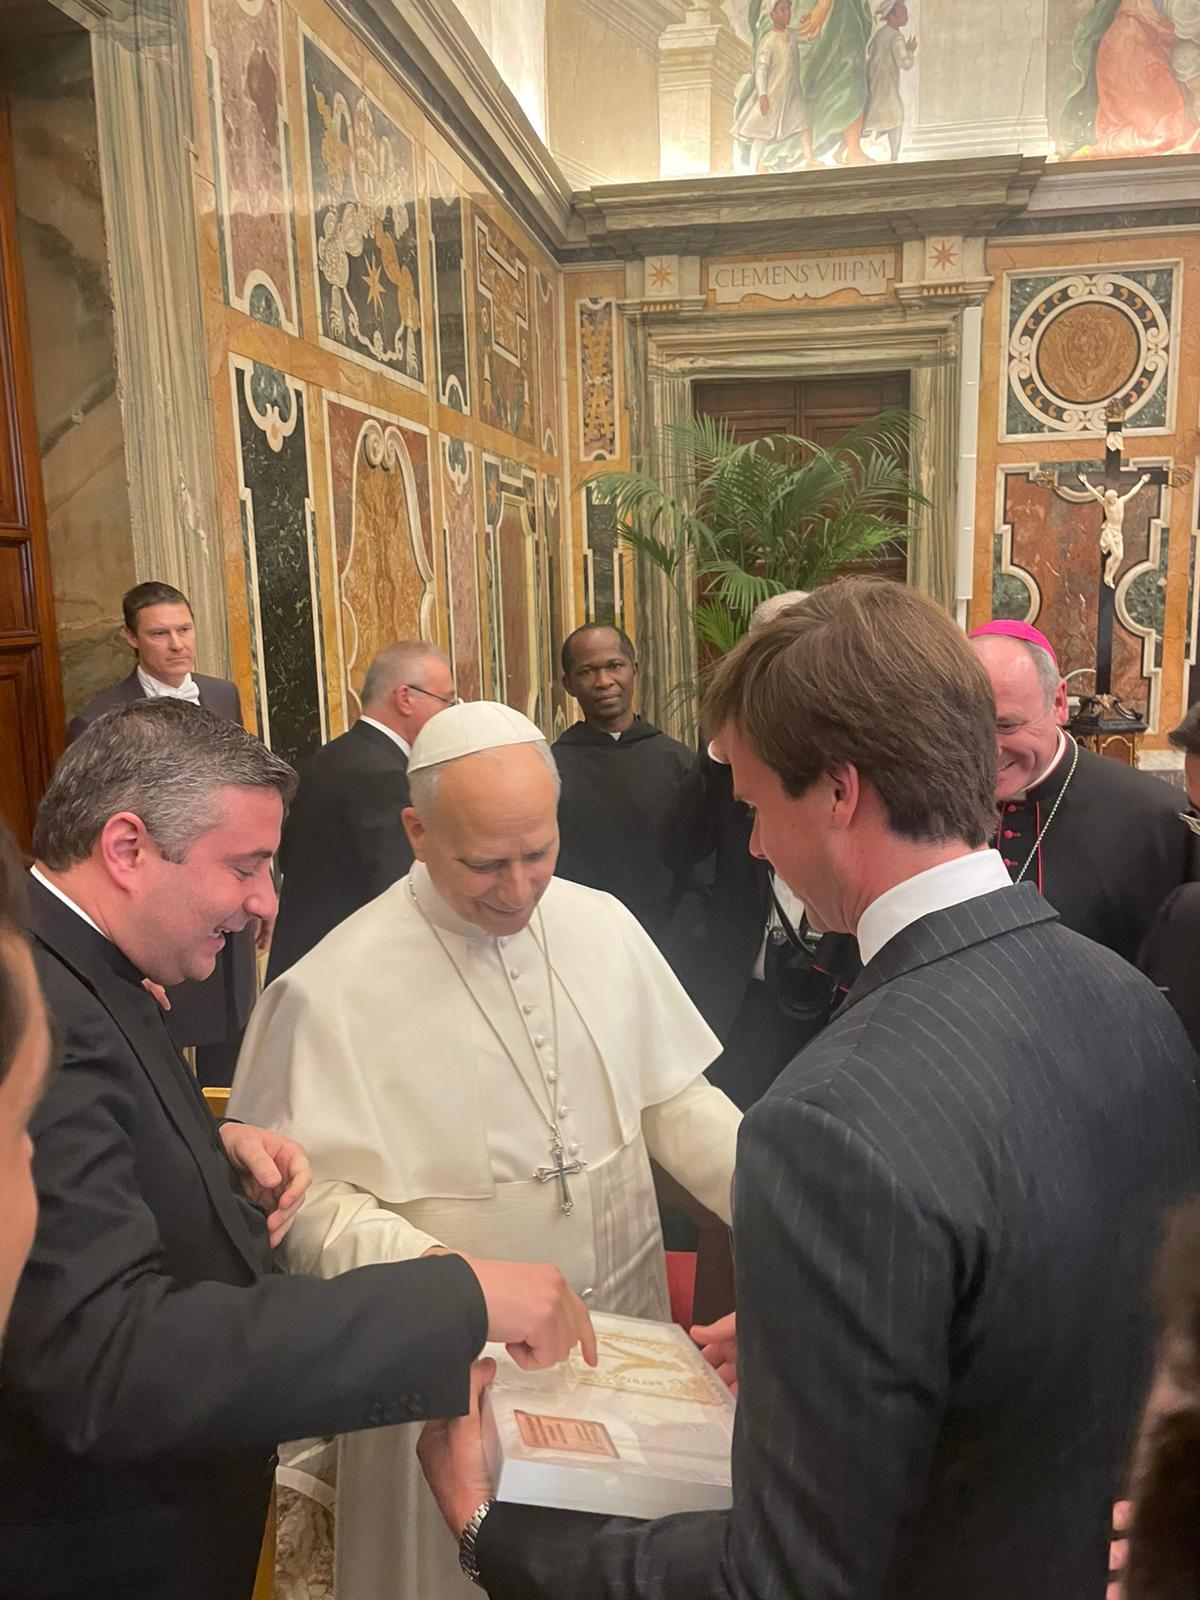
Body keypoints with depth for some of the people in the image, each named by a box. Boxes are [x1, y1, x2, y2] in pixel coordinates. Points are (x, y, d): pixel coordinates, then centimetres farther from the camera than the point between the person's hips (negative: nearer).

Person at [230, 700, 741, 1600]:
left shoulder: (604, 926, -5)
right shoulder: (334, 989, -18)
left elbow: (673, 1099, 1)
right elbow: (299, 1191, -13)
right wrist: (426, 1267, -28)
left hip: (626, 1323, 4)